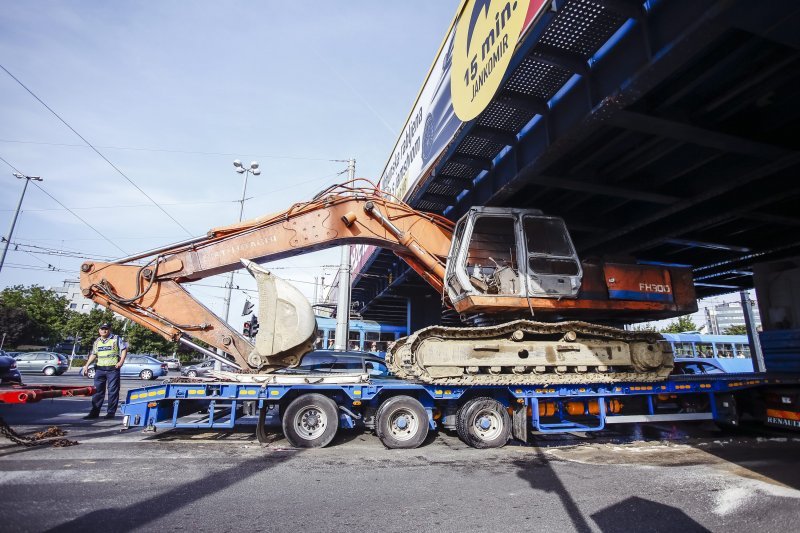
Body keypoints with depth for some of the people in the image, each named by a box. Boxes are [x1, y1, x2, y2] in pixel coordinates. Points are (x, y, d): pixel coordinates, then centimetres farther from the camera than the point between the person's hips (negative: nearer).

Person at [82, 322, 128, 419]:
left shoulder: (116, 339, 0)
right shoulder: (97, 341, 16)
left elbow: (124, 349, -4)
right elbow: (93, 354, 21)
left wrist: (121, 361, -14)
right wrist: (86, 365, 13)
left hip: (113, 369, -5)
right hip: (100, 369, 5)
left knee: (113, 391, -2)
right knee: (97, 391, 7)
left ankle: (111, 412, 4)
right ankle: (94, 412, 15)